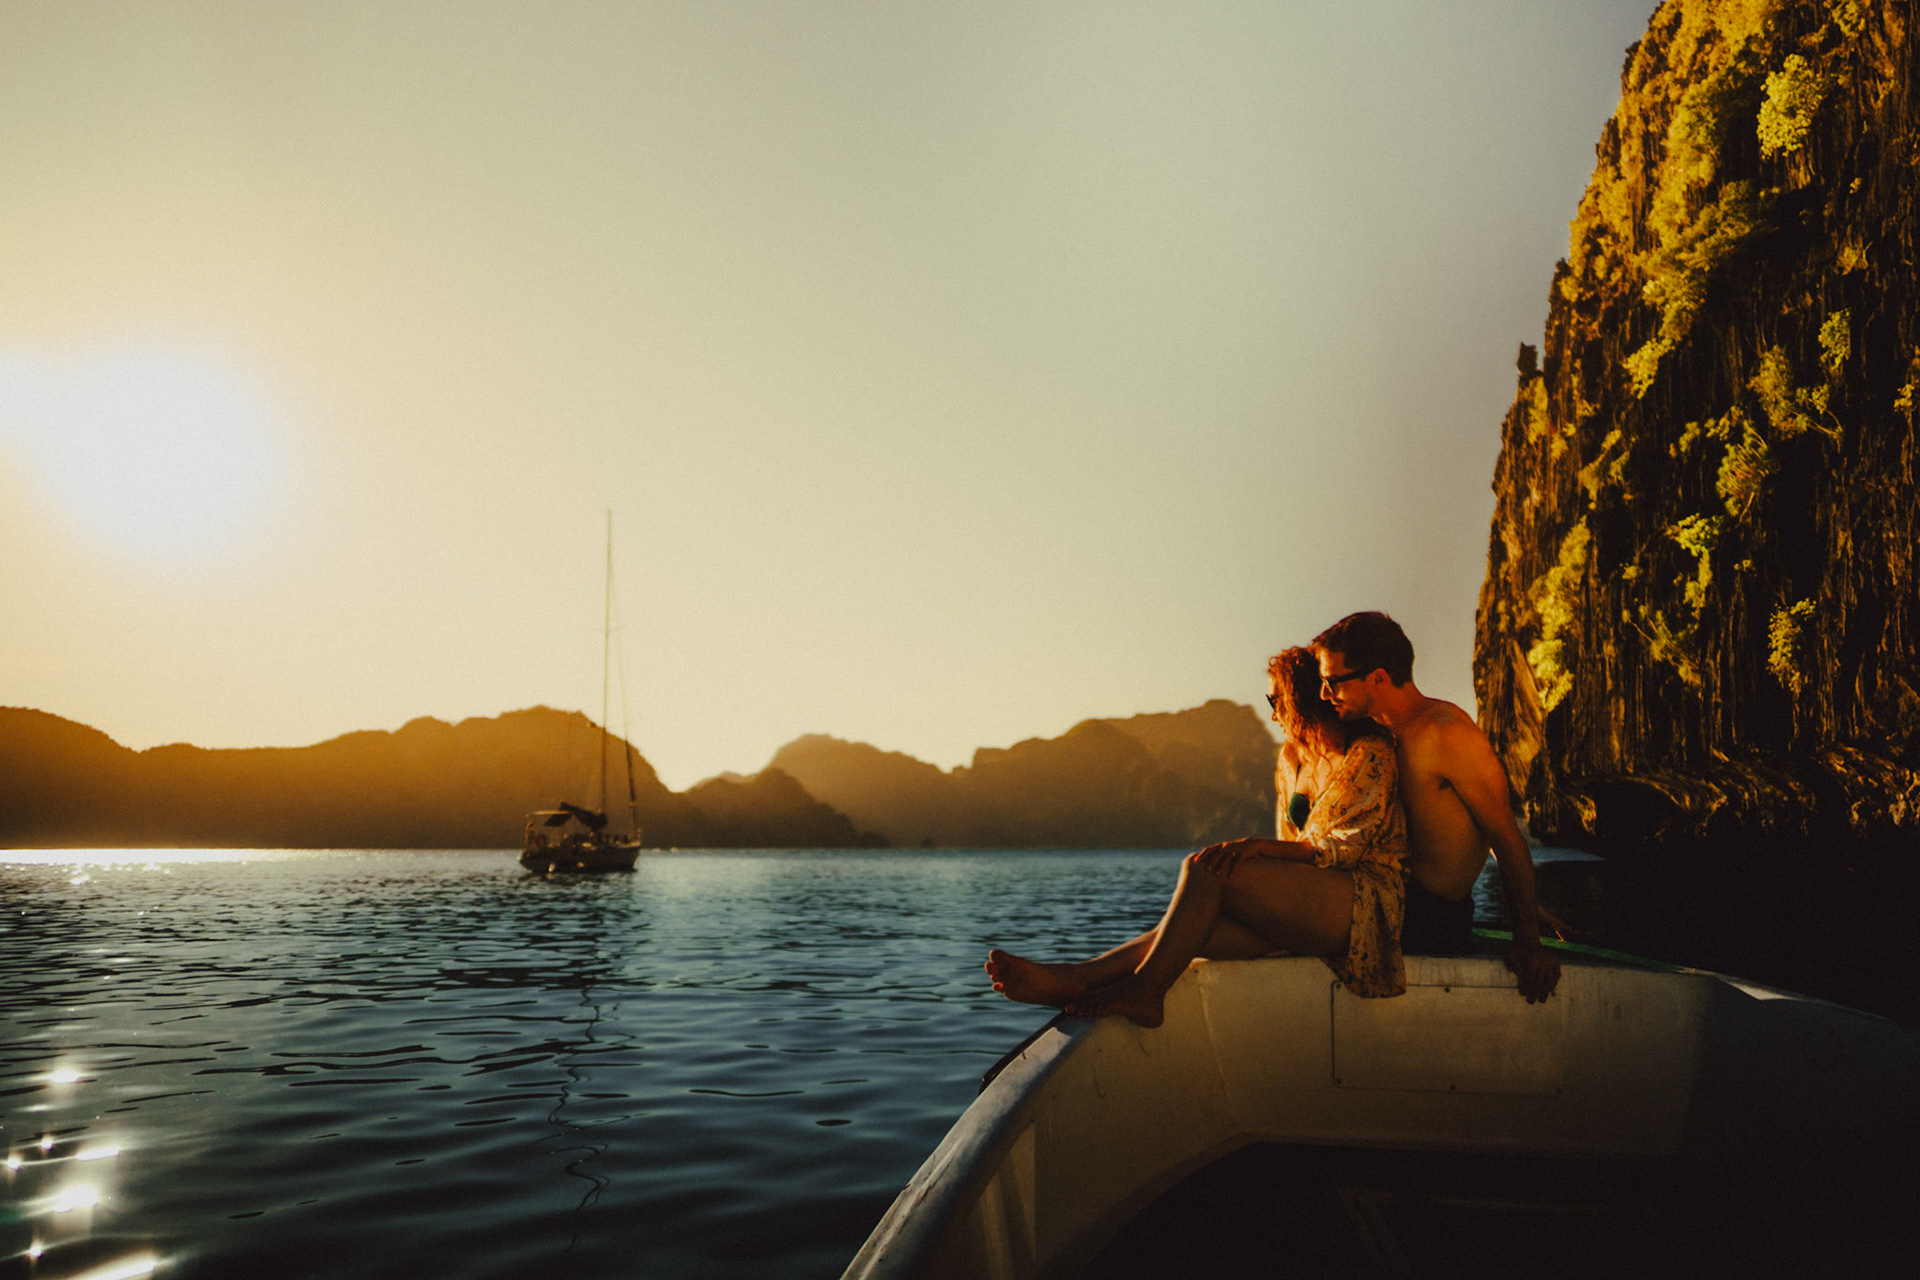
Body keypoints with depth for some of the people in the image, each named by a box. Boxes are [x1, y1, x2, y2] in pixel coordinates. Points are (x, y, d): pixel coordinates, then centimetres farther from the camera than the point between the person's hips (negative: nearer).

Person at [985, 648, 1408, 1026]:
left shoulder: (1369, 756, -5)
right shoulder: (1294, 759, 22)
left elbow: (1346, 848, -14)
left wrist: (1258, 846, -24)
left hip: (1365, 908, -7)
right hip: (1307, 910, 7)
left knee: (1202, 868, -25)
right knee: (1192, 924, -20)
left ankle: (1143, 989, -23)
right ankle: (1070, 980, -31)